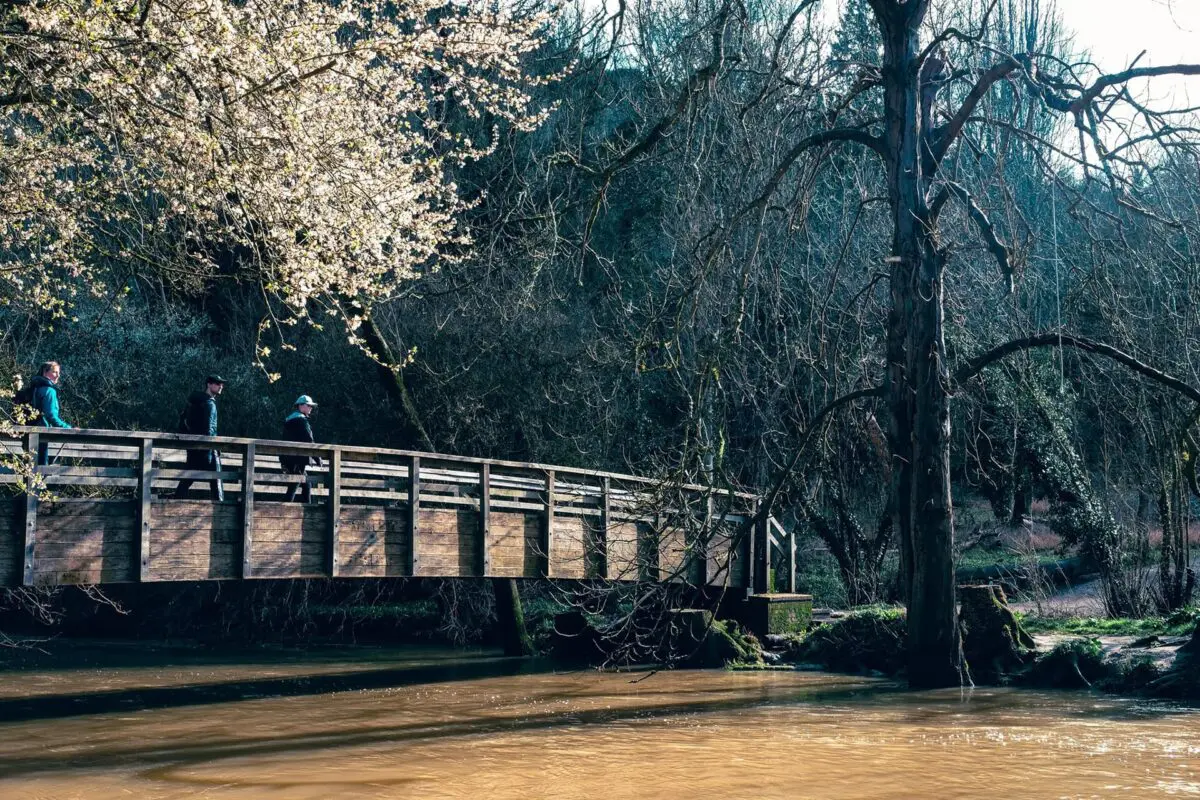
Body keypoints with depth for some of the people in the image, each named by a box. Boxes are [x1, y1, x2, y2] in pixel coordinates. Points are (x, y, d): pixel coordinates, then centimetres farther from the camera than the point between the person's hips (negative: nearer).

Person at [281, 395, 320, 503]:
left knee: (307, 486, 15)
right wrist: (317, 459, -10)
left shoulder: (290, 420, 20)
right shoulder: (301, 420, -10)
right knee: (293, 488, -10)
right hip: (298, 460, -9)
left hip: (288, 460, 9)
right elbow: (308, 441, -15)